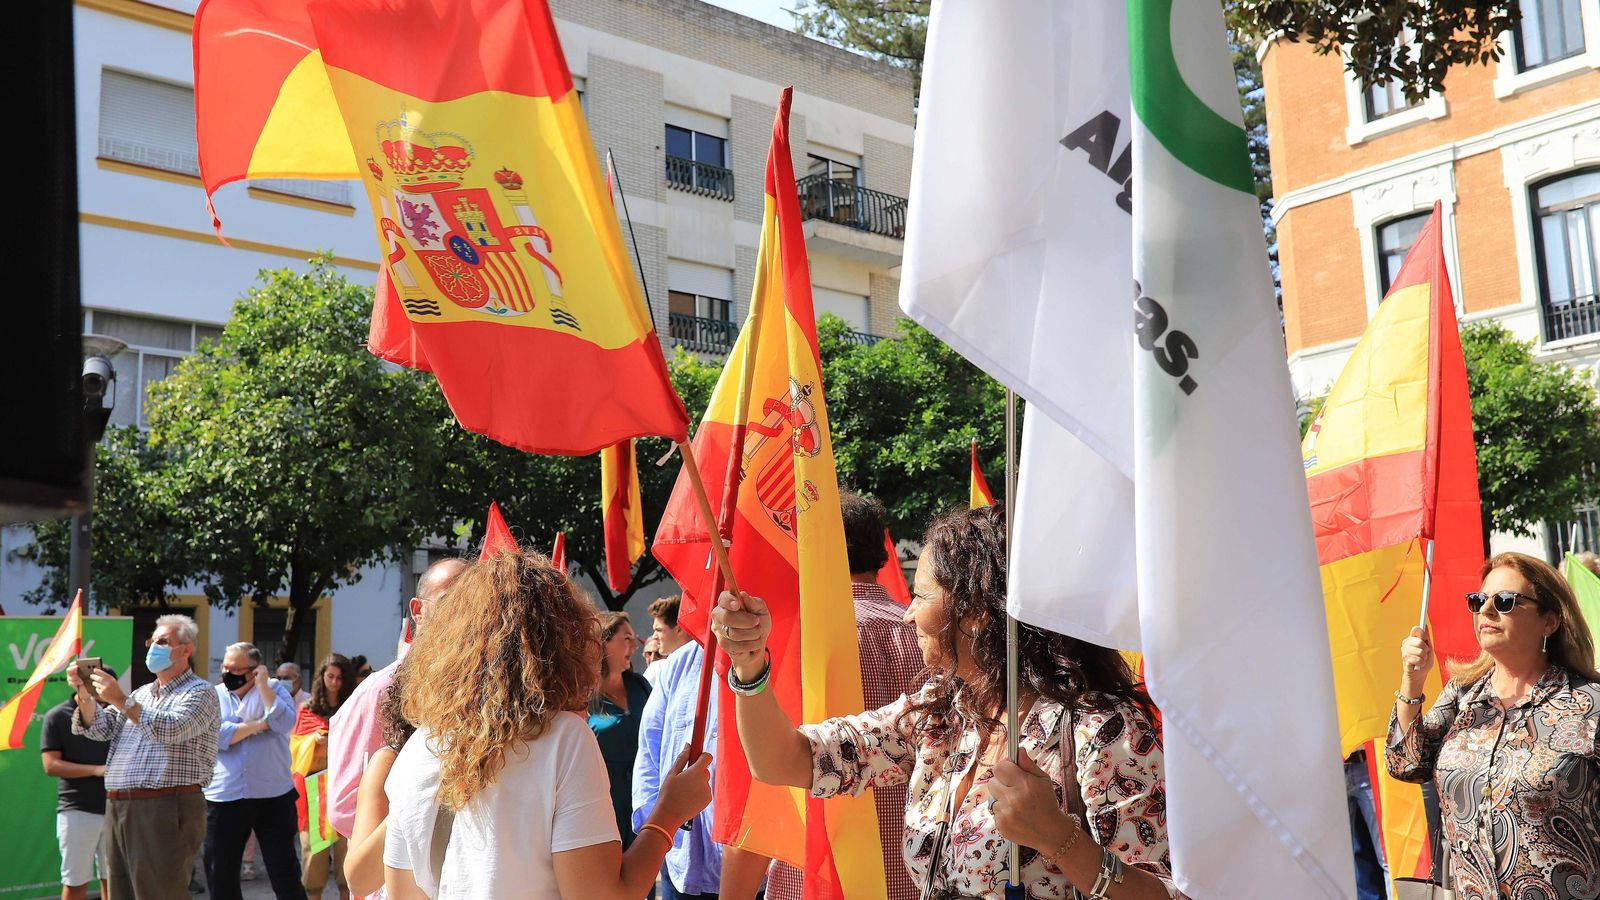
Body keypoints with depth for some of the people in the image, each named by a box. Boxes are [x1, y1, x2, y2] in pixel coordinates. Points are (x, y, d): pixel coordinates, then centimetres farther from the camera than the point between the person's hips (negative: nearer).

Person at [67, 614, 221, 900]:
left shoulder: (199, 692, -4)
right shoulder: (141, 694, 21)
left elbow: (171, 729, -20)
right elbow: (100, 728, 14)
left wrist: (121, 701, -19)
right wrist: (85, 694, -3)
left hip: (165, 811, -8)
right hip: (118, 809, 8)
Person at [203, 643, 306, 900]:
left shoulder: (274, 689, 4)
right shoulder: (214, 696, 5)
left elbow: (284, 723, -14)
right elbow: (215, 736, -11)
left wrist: (262, 685, -11)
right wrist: (258, 725, -9)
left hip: (274, 795, -1)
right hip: (224, 798, 2)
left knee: (284, 870, 4)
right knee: (220, 874, 10)